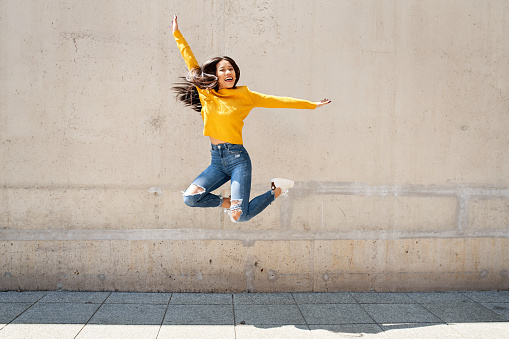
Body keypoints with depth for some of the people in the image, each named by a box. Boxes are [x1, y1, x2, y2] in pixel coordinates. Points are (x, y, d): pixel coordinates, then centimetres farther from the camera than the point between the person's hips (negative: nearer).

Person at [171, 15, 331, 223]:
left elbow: (276, 101, 5)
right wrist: (177, 34, 22)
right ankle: (229, 202, 12)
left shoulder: (244, 95, 3)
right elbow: (191, 62, 15)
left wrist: (312, 105, 6)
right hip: (217, 160, 4)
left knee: (239, 217, -14)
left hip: (237, 158, -3)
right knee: (190, 198, -15)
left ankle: (276, 191, 15)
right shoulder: (206, 93, 8)